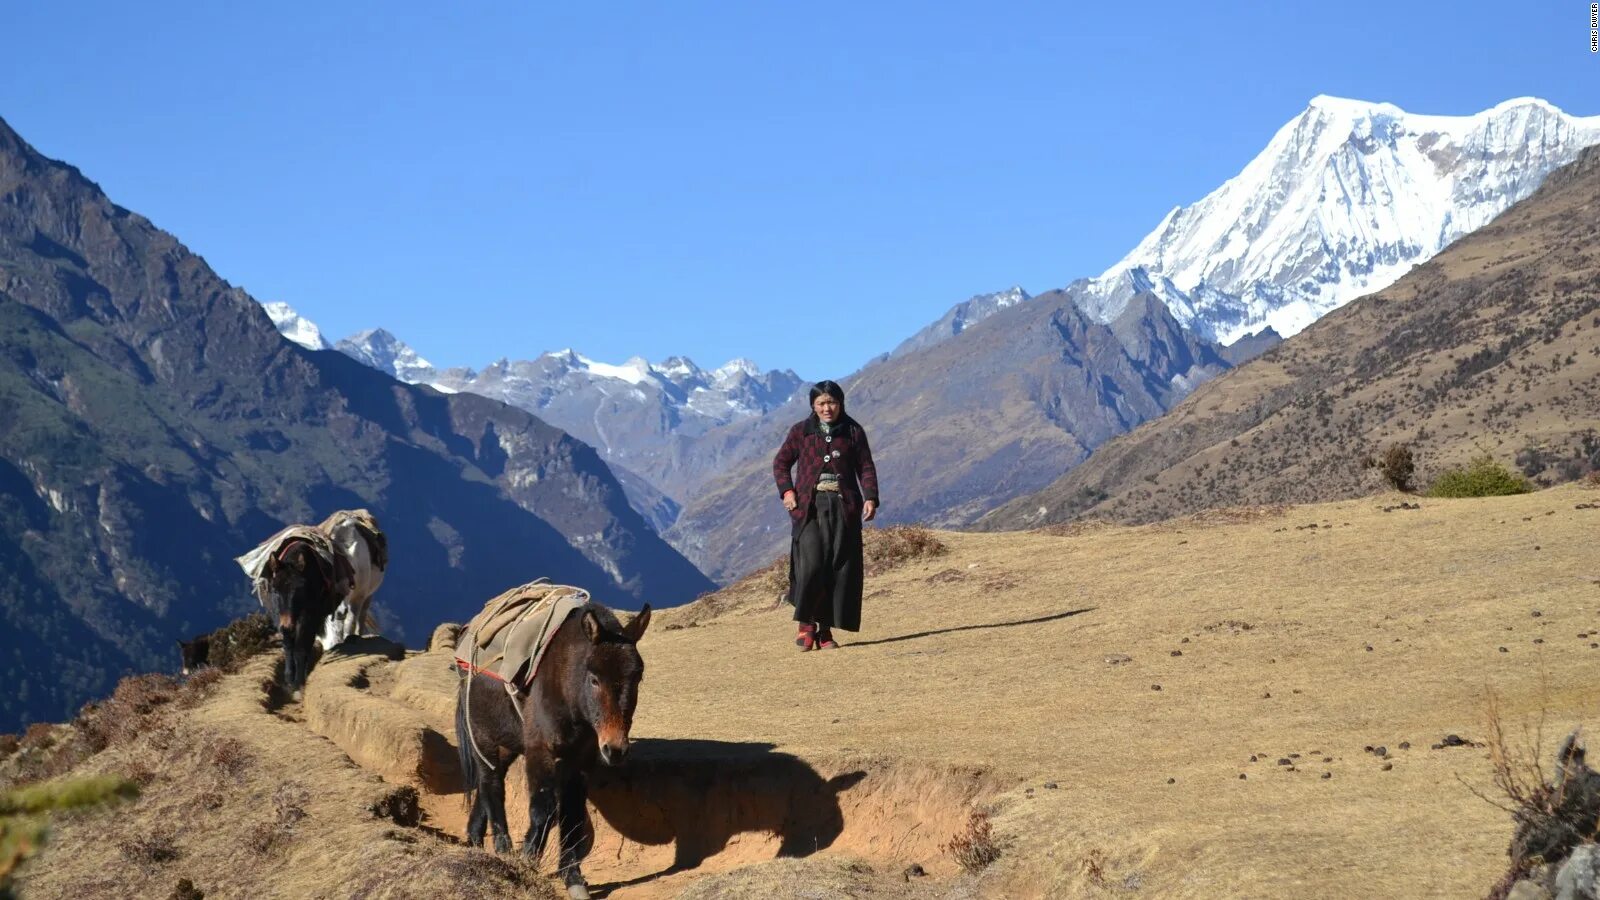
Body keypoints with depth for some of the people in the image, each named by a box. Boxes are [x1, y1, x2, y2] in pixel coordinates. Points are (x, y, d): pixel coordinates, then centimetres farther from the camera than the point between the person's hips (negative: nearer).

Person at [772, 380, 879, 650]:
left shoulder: (853, 431, 8)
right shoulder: (801, 431, 7)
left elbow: (866, 467, 8)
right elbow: (781, 463, 15)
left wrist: (870, 498, -6)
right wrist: (787, 491, -1)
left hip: (843, 506, 1)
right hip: (810, 506, -1)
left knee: (840, 568, -1)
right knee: (811, 563, -15)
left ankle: (826, 630, 6)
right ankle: (806, 623, -1)